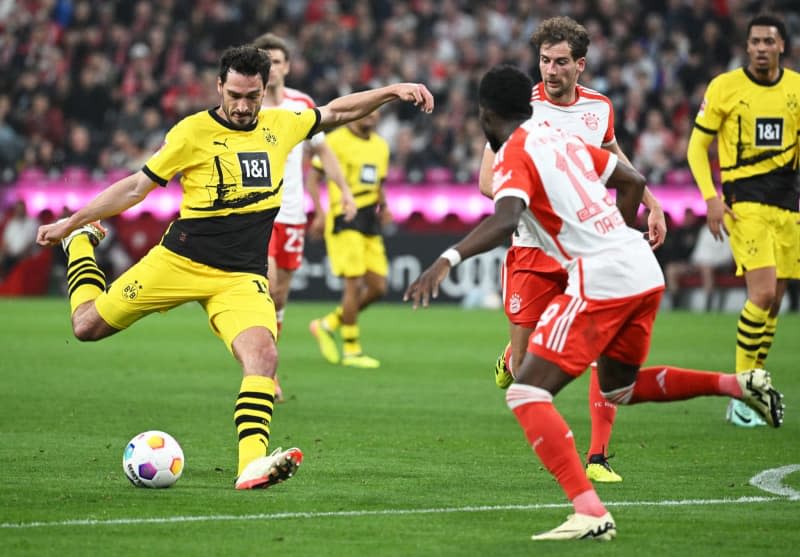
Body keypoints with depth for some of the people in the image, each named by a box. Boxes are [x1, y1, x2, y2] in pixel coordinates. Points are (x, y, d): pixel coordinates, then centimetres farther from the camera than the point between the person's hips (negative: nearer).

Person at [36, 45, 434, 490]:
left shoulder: (280, 126, 6)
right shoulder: (193, 132, -6)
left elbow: (336, 112, 22)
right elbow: (137, 186, 0)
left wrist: (392, 91, 12)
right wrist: (70, 222, 1)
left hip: (243, 278, 2)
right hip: (179, 261, -2)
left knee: (263, 354, -25)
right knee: (88, 326, 4)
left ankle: (252, 463, -32)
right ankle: (82, 243, 35)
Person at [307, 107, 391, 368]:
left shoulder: (381, 146, 15)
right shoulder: (336, 140, -6)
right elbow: (313, 177, -7)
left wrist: (383, 206, 5)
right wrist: (320, 214, -18)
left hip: (370, 222, 7)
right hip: (344, 219, -7)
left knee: (378, 288, 3)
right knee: (354, 283, -10)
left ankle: (328, 324, 20)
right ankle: (351, 350, 1)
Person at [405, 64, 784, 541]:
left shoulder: (515, 155, -5)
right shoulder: (563, 139, 19)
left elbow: (505, 219, -25)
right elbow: (632, 182, 27)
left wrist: (448, 260, -35)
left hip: (601, 281, -8)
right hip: (645, 272, 8)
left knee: (527, 394, -8)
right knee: (619, 387, 31)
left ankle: (591, 513, -22)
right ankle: (740, 384, 19)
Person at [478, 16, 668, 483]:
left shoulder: (600, 107, 5)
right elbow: (488, 180, -10)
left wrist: (653, 205, 22)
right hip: (532, 248, -2)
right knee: (524, 369, 3)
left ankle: (598, 457, -2)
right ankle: (513, 355, 42)